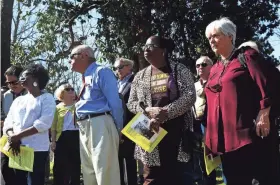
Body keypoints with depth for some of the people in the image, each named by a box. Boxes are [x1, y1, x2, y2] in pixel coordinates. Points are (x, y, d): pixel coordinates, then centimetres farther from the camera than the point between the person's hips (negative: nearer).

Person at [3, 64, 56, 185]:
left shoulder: (47, 98, 3)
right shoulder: (18, 100, 20)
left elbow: (43, 123, -11)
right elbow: (8, 122, 11)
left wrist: (17, 136, -14)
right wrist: (12, 137, -11)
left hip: (37, 149, -5)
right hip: (17, 149, 5)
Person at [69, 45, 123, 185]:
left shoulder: (101, 72, -4)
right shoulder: (86, 78, 21)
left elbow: (115, 102, -10)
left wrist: (117, 130, -9)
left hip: (99, 125, -9)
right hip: (84, 128, 9)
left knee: (105, 173, -8)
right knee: (89, 173, 13)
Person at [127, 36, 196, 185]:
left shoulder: (180, 70, 4)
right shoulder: (140, 76, 13)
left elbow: (190, 96, -7)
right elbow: (131, 103, 9)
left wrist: (166, 112, -17)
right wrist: (148, 110, -11)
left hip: (176, 131, -2)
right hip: (150, 133, 3)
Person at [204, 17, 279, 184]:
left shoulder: (246, 57, 3)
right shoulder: (214, 69, 19)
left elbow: (265, 87, -6)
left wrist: (263, 116, -15)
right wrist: (210, 135, 17)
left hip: (249, 133, -6)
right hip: (224, 137, 6)